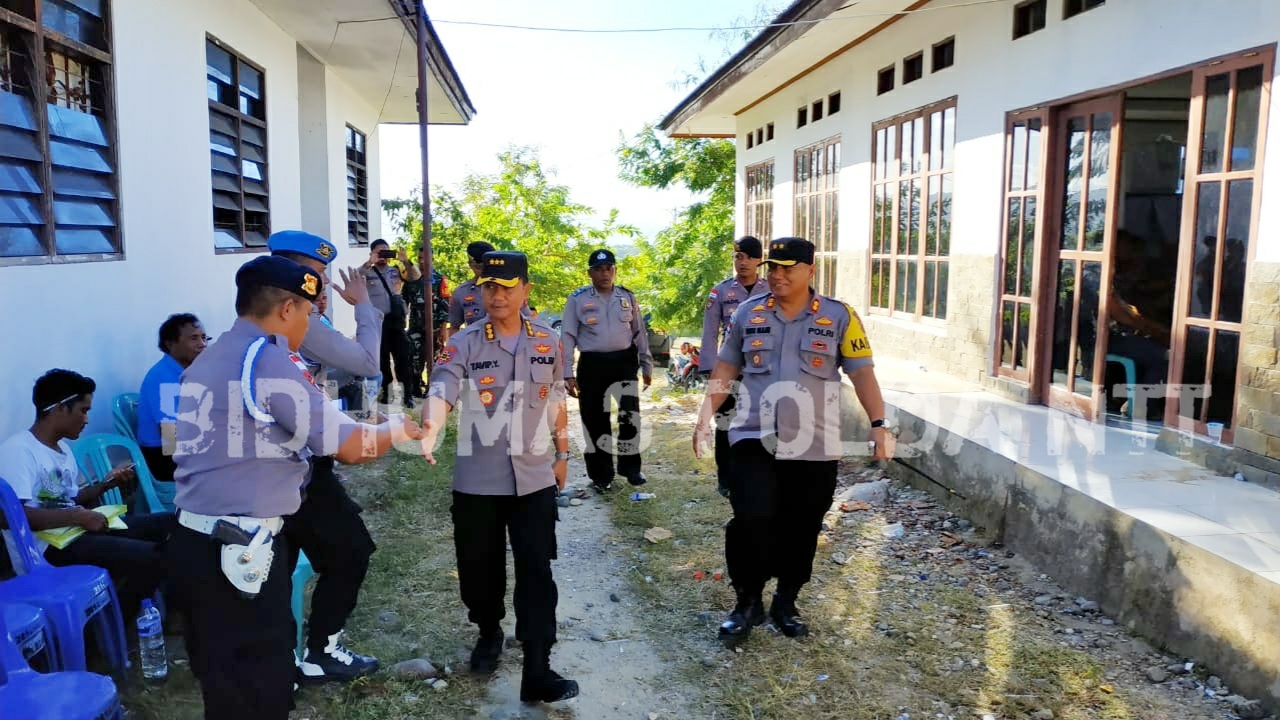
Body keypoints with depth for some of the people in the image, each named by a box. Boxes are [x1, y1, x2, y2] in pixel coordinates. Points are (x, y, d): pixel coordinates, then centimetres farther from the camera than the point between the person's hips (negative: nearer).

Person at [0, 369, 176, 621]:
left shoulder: (63, 447, 16)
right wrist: (77, 517, -26)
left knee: (169, 524, 3)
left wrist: (106, 484, 9)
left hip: (77, 530, 9)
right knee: (148, 557, -26)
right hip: (47, 547, -9)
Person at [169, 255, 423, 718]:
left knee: (227, 682, 21)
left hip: (197, 542, 9)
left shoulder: (207, 360, 14)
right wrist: (397, 430, 5)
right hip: (239, 551, -9)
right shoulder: (270, 360, -15)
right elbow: (350, 447, -13)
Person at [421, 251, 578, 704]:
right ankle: (489, 633, 42)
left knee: (536, 570, -1)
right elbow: (441, 391, -26)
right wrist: (429, 432, -46)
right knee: (480, 566, 13)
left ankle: (537, 672, 5)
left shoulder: (548, 343, 2)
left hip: (534, 476, 1)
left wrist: (562, 454, 14)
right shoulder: (463, 344, -8)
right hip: (477, 478, -1)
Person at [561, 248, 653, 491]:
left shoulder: (627, 297, 8)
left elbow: (639, 333, 14)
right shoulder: (577, 299, 0)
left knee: (630, 414, -3)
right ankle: (601, 474, 19)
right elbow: (568, 337, 0)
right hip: (593, 365, -1)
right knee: (595, 419, 5)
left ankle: (630, 467, 16)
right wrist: (568, 373, -5)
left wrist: (647, 366, 12)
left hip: (624, 362, 2)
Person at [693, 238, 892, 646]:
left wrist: (878, 424, -11)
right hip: (755, 440, 0)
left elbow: (862, 373, -2)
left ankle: (785, 603, 30)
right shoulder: (747, 314, 5)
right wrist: (704, 416, 3)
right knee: (751, 521, -9)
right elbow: (725, 369, 10)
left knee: (801, 530, 10)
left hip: (814, 446, 0)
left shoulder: (839, 317, 0)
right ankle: (747, 602, 13)